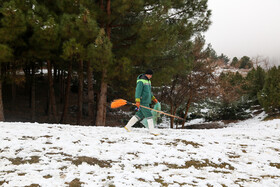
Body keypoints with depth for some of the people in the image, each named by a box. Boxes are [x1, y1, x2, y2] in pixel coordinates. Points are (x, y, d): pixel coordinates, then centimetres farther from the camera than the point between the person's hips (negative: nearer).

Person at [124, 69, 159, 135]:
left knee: (139, 115, 14)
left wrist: (153, 98, 29)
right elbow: (138, 91, -19)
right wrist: (137, 101, -24)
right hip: (143, 102, -10)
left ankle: (128, 126, 23)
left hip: (146, 101, 10)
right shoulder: (141, 81, -13)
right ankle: (152, 130, -1)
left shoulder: (148, 81, 18)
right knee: (149, 115, -7)